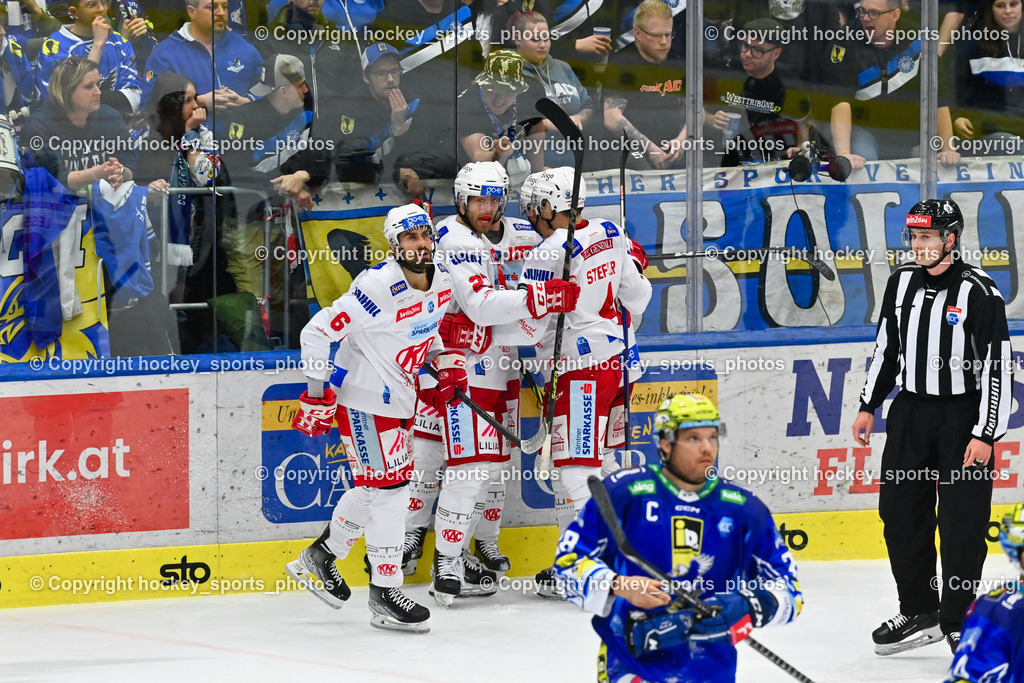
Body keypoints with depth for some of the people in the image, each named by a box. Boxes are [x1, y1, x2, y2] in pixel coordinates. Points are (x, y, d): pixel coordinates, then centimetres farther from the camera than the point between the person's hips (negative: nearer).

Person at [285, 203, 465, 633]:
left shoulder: (442, 281, 1)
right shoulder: (378, 287, -25)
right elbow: (317, 332, -21)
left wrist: (444, 361, 7)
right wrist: (317, 395, -19)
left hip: (398, 398, 9)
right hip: (362, 398, -9)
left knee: (377, 487, 18)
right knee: (390, 488, -9)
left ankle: (318, 560, 36)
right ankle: (385, 594, -2)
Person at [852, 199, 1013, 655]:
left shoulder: (980, 293, -15)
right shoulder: (902, 282, 5)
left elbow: (999, 368, -15)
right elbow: (887, 347, 16)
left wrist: (985, 434, -18)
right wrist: (868, 406, 15)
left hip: (963, 416, -6)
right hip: (910, 411, 6)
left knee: (962, 524, -4)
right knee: (900, 512, 7)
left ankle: (959, 622, 6)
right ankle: (919, 614, 19)